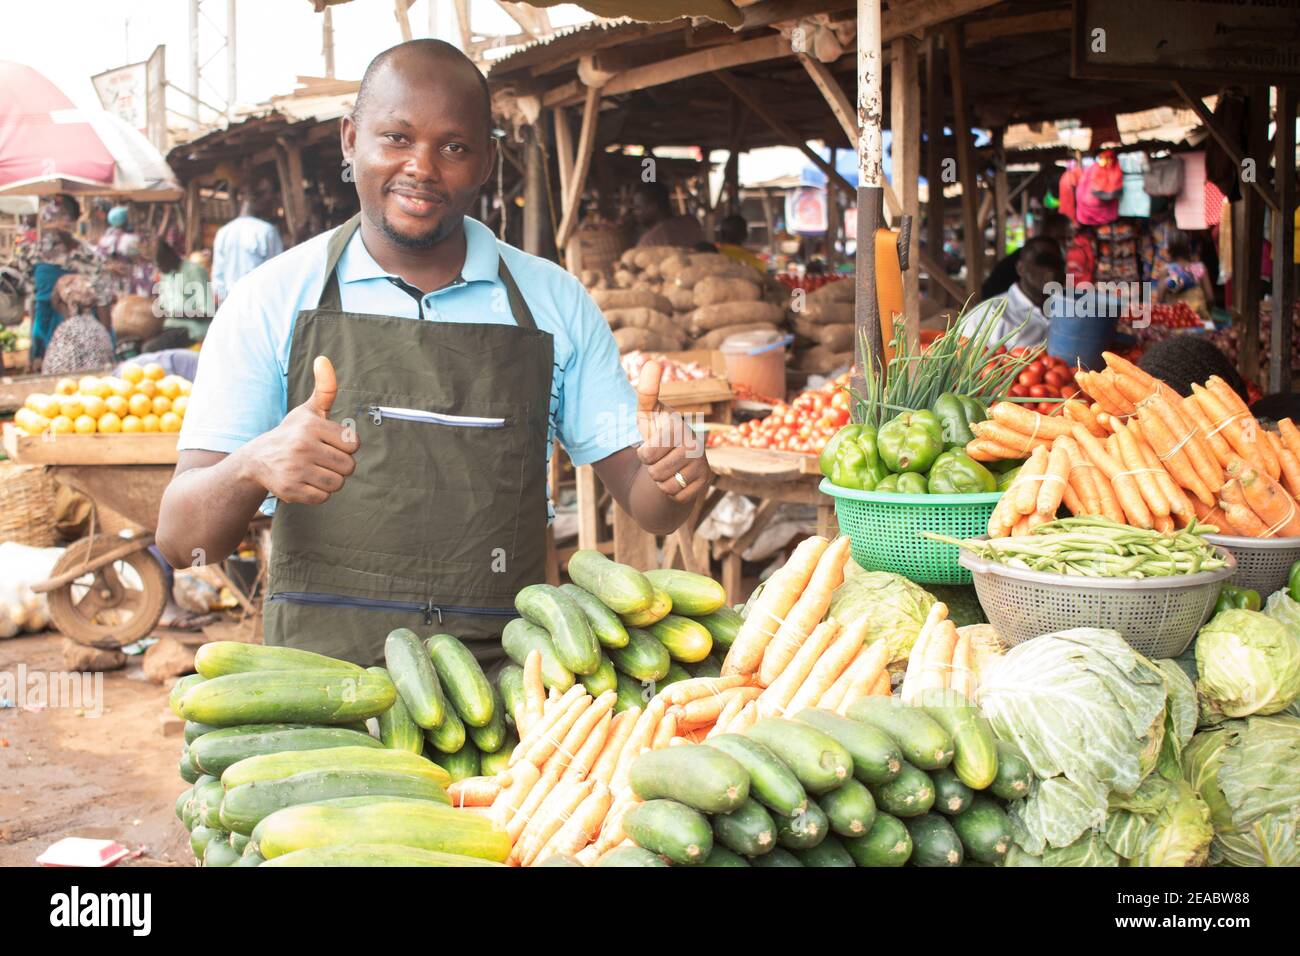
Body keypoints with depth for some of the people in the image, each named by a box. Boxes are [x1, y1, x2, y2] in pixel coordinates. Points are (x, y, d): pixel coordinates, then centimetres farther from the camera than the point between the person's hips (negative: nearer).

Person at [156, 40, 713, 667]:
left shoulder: (555, 303, 10)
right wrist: (253, 466, -22)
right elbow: (179, 540, -1)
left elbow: (643, 498, 12)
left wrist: (676, 474, -11)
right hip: (321, 674, -1)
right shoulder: (272, 300, 4)